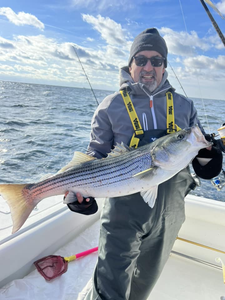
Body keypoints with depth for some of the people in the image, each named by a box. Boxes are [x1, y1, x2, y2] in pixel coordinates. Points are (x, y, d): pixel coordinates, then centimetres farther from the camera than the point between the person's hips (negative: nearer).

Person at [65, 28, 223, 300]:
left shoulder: (183, 106, 6)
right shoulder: (112, 106, -3)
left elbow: (201, 151, 9)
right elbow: (96, 156, -2)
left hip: (169, 213, 4)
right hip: (124, 209, -3)